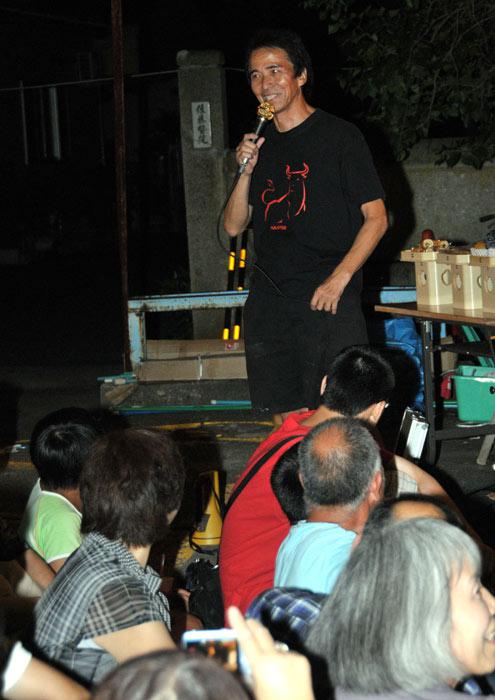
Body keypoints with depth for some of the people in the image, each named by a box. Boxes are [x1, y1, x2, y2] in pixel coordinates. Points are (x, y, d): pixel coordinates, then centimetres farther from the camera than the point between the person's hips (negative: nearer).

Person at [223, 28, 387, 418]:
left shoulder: (339, 136, 0)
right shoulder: (260, 145, 16)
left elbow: (376, 218, -3)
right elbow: (234, 226, 14)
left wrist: (339, 278, -14)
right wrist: (246, 173, -2)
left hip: (329, 301, -5)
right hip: (268, 303, 5)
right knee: (288, 419, 5)